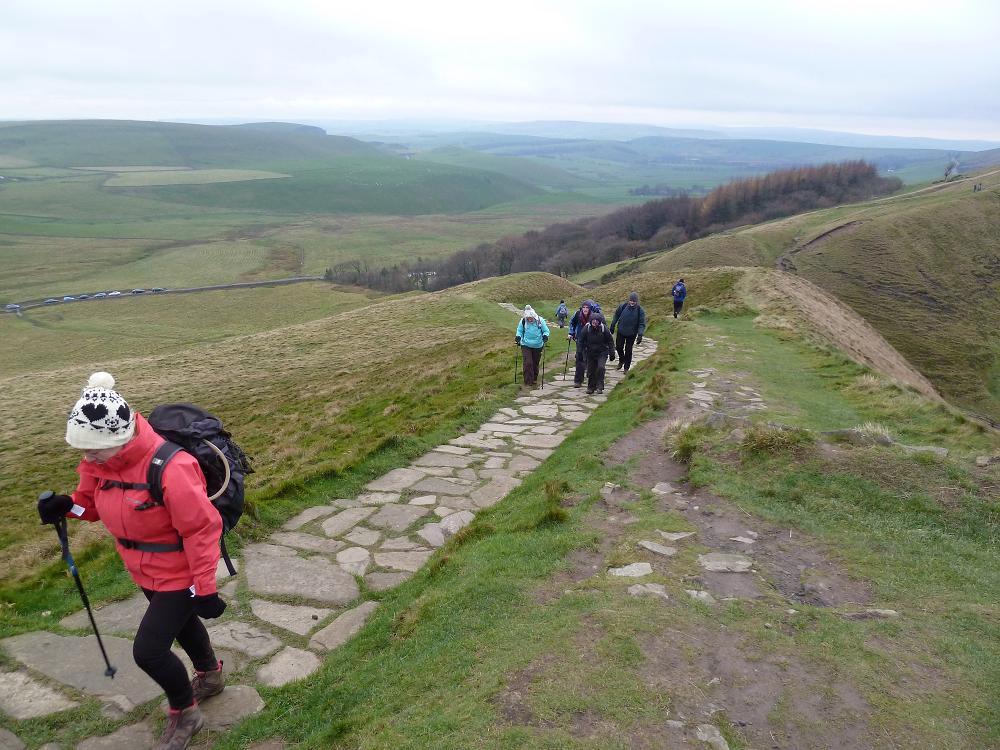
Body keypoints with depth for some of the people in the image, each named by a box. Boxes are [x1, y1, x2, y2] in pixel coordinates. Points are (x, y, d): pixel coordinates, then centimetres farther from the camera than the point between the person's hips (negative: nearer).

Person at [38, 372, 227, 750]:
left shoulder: (170, 468, -35)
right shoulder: (99, 460, -11)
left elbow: (201, 529, -28)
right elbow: (92, 500, 8)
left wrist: (203, 589, -22)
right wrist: (67, 506, -16)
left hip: (179, 574, -8)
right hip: (145, 571, 8)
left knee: (148, 650, -6)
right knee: (180, 622, 27)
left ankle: (185, 713, 23)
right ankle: (210, 675, 56)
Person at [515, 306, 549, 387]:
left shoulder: (540, 321, -10)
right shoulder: (523, 321, -8)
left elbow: (546, 330, 0)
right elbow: (519, 330, 8)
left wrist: (545, 336, -19)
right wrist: (518, 336, -10)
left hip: (537, 346, 1)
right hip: (526, 345, -1)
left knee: (535, 363, 13)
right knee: (527, 363, -10)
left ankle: (534, 380, 33)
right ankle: (528, 382, -3)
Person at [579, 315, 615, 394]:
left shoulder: (604, 329, -15)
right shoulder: (586, 328, -14)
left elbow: (610, 342, -3)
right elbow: (582, 341, 1)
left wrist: (612, 354, -2)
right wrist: (584, 351, -1)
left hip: (602, 353, -2)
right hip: (590, 353, 2)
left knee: (600, 367, -19)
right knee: (591, 370, 6)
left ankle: (600, 387, -7)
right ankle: (591, 387, 25)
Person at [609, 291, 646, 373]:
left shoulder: (640, 311, -14)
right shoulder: (623, 306, -10)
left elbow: (642, 324, -13)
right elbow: (616, 316, 6)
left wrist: (640, 335, -24)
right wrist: (612, 326, 11)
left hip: (631, 334, -2)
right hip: (621, 332, 2)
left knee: (628, 351, 6)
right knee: (619, 347, 11)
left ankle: (626, 367, 22)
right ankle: (621, 360, 40)